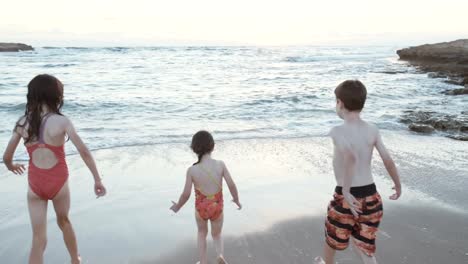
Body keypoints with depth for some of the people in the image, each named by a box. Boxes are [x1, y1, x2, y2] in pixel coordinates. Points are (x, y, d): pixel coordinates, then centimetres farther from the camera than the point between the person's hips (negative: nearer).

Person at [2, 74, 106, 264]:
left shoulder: (23, 122, -5)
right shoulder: (61, 121, -15)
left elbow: (7, 157, 2)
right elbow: (84, 152, -18)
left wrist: (11, 166, 26)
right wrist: (97, 179, -11)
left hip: (35, 184, 1)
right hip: (58, 182, -1)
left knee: (38, 239, 8)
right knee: (64, 222, 26)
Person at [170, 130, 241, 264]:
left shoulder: (192, 170, -20)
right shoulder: (220, 164, -18)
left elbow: (186, 194, -15)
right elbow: (231, 185, -15)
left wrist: (178, 206, 5)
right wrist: (237, 200, 3)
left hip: (201, 209, 0)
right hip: (217, 208, 0)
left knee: (202, 233, 30)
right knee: (217, 235, 26)